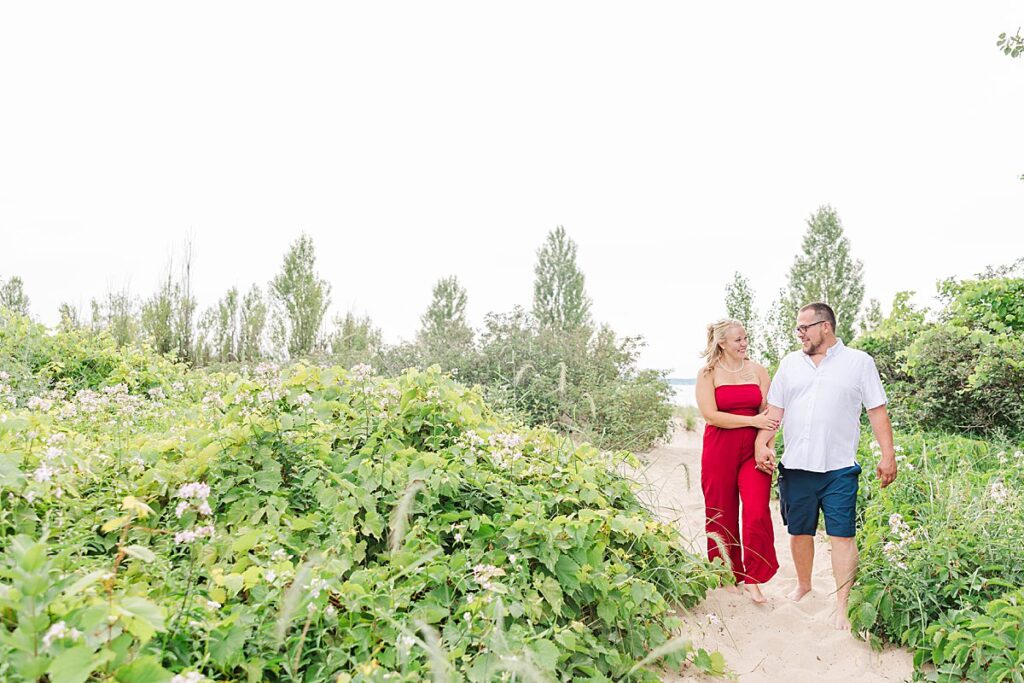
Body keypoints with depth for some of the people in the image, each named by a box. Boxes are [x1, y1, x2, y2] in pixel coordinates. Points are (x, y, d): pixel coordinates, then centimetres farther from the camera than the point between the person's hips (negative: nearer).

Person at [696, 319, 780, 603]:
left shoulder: (758, 371, 8)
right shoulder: (708, 374, 0)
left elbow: (770, 413, 8)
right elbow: (711, 415, -10)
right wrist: (752, 421, -14)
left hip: (752, 450, 2)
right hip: (719, 452, -1)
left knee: (757, 513, -10)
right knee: (722, 516, 7)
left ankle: (752, 579, 5)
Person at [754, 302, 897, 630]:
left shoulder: (859, 362, 2)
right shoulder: (790, 363, 10)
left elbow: (878, 412, 1)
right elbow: (774, 409, 10)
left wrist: (888, 455, -4)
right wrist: (762, 444, -3)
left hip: (839, 469, -3)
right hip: (795, 467, 3)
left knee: (842, 536, -2)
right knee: (799, 532, 13)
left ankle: (843, 606, 7)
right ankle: (803, 585, 34)